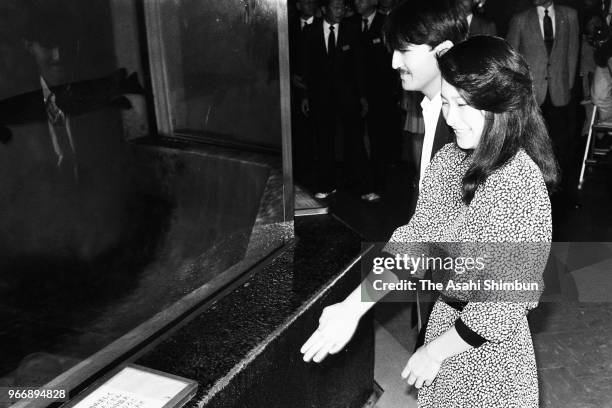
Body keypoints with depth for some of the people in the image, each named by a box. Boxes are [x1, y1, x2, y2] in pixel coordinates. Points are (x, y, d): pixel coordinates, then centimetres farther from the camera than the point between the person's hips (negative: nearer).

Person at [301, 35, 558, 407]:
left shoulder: (519, 184, -26)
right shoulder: (449, 160, -6)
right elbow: (415, 237, -6)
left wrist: (434, 352, -13)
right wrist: (353, 307, -15)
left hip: (490, 343, -6)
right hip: (446, 318, 6)